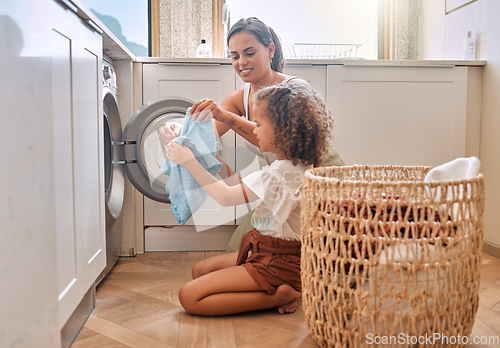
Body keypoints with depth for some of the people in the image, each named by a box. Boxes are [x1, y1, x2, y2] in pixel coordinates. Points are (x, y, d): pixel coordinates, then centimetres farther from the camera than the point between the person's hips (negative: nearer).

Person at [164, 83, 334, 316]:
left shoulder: (276, 175, -26)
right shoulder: (301, 166, 2)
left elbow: (226, 196, -16)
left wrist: (190, 162, -9)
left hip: (277, 265, -10)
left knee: (189, 297, -11)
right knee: (200, 270, 19)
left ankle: (276, 296, -10)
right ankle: (277, 289, 6)